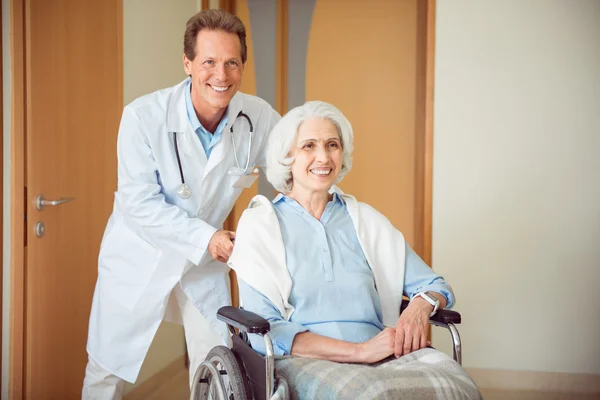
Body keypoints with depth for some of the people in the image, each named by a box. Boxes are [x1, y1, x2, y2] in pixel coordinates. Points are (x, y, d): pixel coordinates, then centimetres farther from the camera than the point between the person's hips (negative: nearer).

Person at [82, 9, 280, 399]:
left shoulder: (260, 117, -15)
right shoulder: (144, 116, -23)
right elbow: (139, 203, -22)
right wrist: (206, 236, -28)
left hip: (208, 262, 3)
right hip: (141, 255, -2)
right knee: (108, 368, 11)